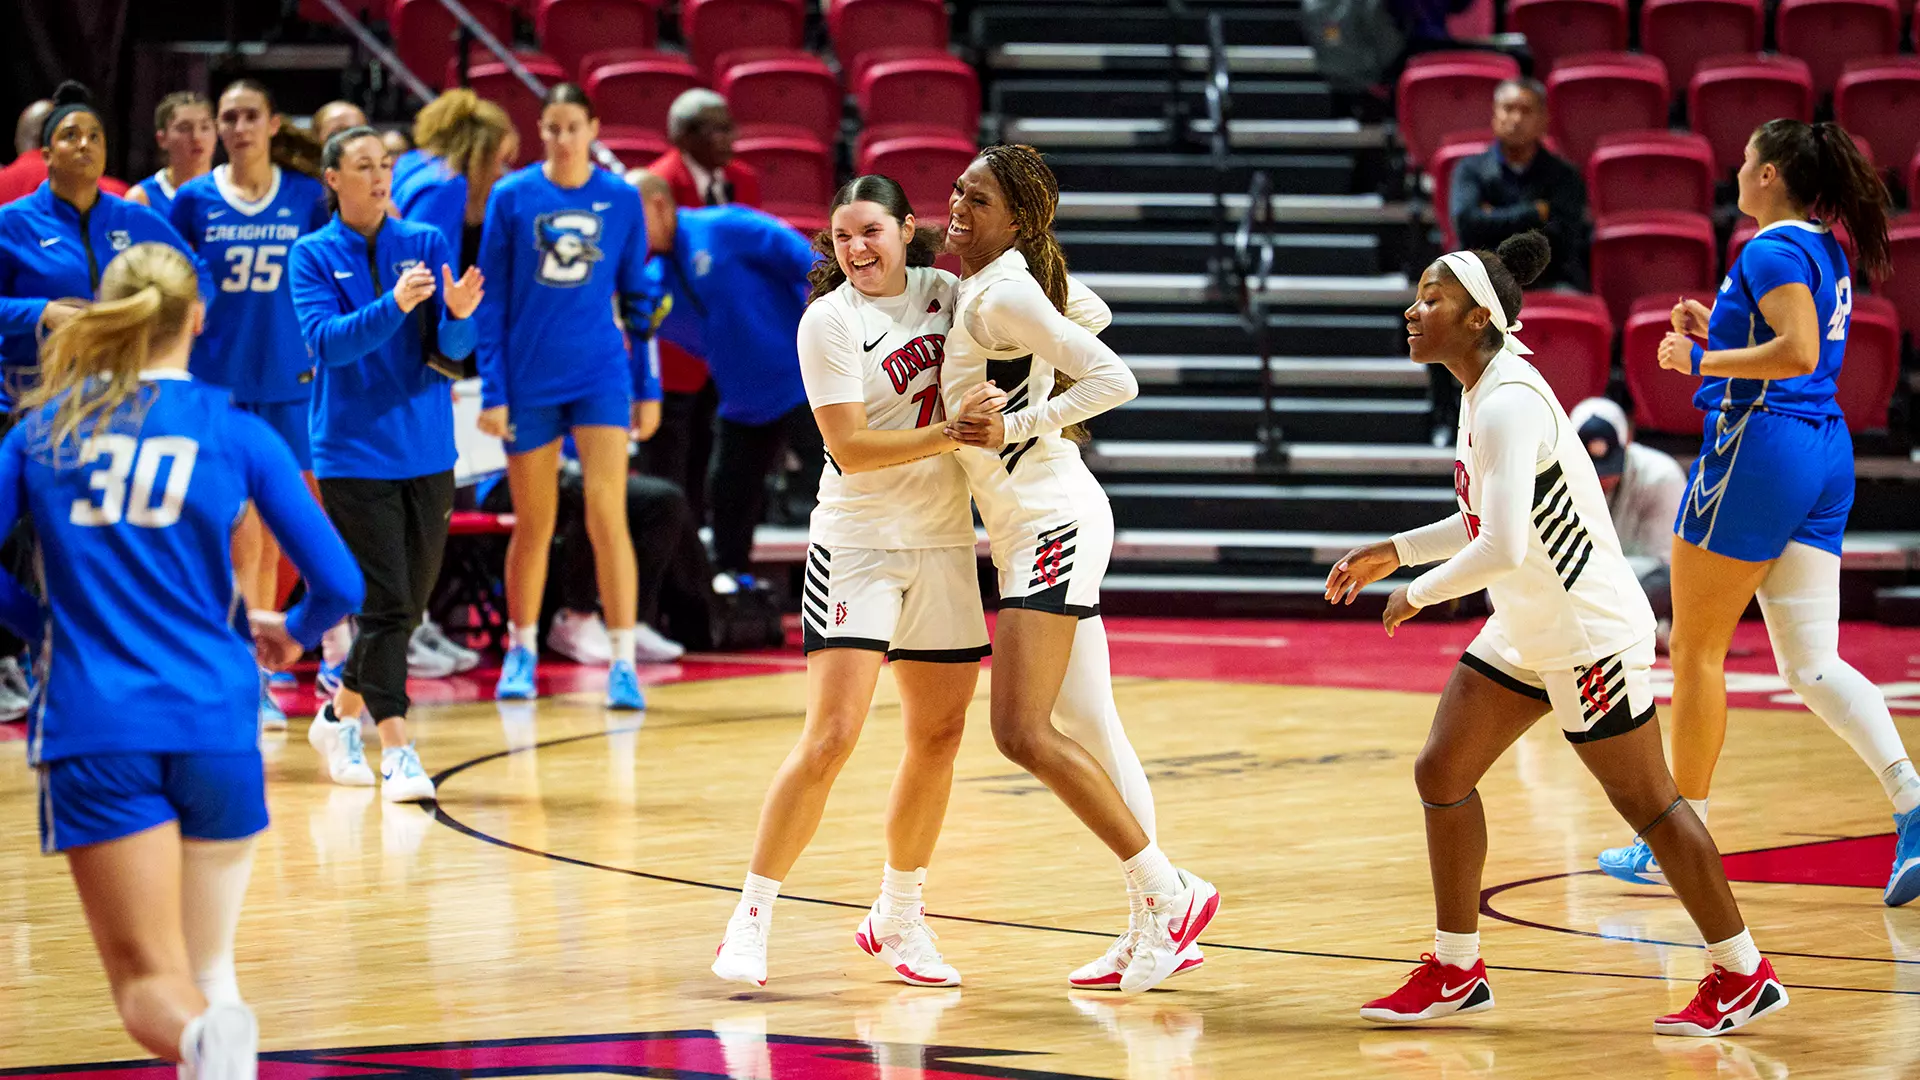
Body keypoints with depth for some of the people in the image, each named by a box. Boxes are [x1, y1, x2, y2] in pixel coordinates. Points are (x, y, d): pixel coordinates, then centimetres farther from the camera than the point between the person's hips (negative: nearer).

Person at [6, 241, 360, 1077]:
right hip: (213, 724, 0)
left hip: (93, 731, 0)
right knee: (209, 969, 18)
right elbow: (338, 583, 3)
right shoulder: (236, 433, 3)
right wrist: (294, 635, 24)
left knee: (149, 985, -3)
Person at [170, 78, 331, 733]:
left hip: (286, 380, 2)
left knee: (269, 535, 7)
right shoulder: (193, 200, 2)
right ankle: (249, 683, -3)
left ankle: (254, 669, 17)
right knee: (242, 538, -6)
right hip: (218, 381, -2)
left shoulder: (307, 197, 4)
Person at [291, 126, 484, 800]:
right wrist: (394, 305, -29)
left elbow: (453, 348, -2)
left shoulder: (427, 244, 4)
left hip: (427, 453, 4)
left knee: (408, 605, 11)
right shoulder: (314, 256, -1)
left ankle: (341, 717, 32)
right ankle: (397, 754, -11)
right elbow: (327, 341, -15)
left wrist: (459, 314, -24)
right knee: (386, 604, -13)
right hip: (353, 455, -4)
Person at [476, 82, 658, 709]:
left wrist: (648, 388, 8)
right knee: (533, 525, 8)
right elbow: (491, 301, 1)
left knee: (607, 515, -11)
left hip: (600, 375, 0)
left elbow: (637, 298, 10)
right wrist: (492, 391, -4)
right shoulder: (512, 198, -2)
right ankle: (521, 652, 25)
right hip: (529, 381, 0)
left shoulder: (621, 200, 2)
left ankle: (622, 664, -9)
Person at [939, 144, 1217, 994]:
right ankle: (1158, 927, 14)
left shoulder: (1001, 295, -15)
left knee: (1022, 733, -14)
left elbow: (1115, 379, -21)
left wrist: (1015, 426, -20)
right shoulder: (983, 285, 12)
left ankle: (1168, 897, -5)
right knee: (1087, 732, 10)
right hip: (1028, 529, 10)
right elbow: (1089, 315, 31)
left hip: (1052, 520, -10)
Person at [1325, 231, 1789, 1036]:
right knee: (1441, 774, 6)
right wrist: (1396, 551, 14)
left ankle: (1743, 975, 12)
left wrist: (1420, 593, -18)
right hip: (1525, 632, 10)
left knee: (1645, 802, 0)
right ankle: (1455, 971, 16)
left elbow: (1502, 547, -32)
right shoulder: (1482, 393, 6)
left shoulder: (1508, 405, -24)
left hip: (1588, 631, -10)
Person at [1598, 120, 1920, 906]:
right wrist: (1717, 334, 20)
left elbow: (1798, 352, -24)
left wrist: (1704, 360, -14)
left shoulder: (1773, 250, -12)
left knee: (1696, 650, 3)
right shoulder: (1826, 253, 17)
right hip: (1825, 458, 9)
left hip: (1757, 447, -9)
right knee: (1813, 665, 2)